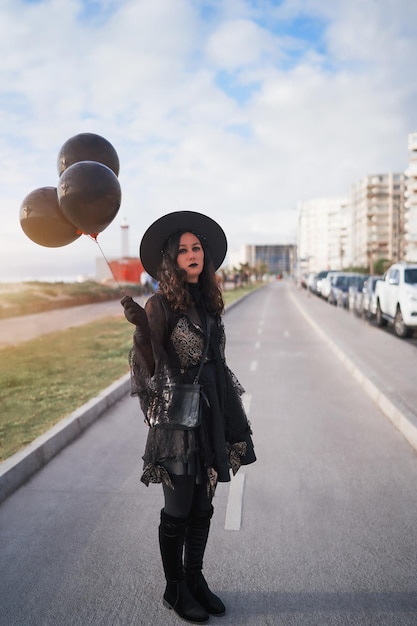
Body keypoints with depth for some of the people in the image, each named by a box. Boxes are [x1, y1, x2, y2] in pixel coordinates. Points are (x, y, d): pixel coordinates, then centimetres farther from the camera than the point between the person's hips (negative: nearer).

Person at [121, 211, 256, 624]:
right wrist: (140, 326, -31)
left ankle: (195, 579, 34)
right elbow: (148, 368, -15)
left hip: (211, 415, 6)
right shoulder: (161, 305, -12)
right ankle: (175, 590, 27)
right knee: (178, 509, 7)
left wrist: (232, 418, 15)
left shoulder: (208, 302, 7)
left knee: (203, 506, 16)